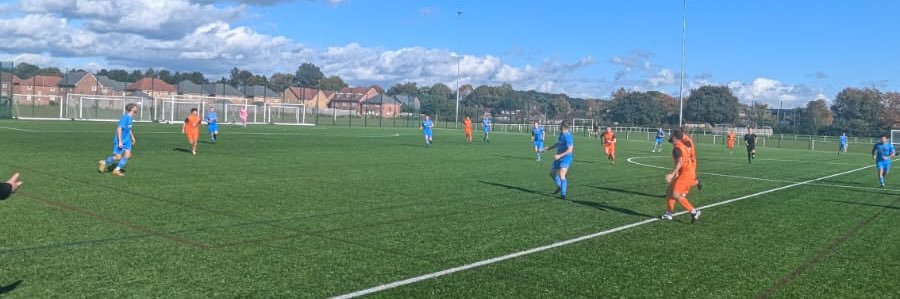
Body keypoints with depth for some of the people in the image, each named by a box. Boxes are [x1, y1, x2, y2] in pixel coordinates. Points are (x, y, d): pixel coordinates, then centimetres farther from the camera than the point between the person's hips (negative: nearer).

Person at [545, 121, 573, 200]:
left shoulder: (567, 136, -21)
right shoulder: (561, 134, 9)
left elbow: (570, 149, -24)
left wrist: (559, 155, -28)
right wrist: (549, 148, 25)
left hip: (566, 158, -10)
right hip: (559, 158, 10)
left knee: (561, 175, -19)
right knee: (552, 173, 18)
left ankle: (563, 194, -12)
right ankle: (560, 186, 36)